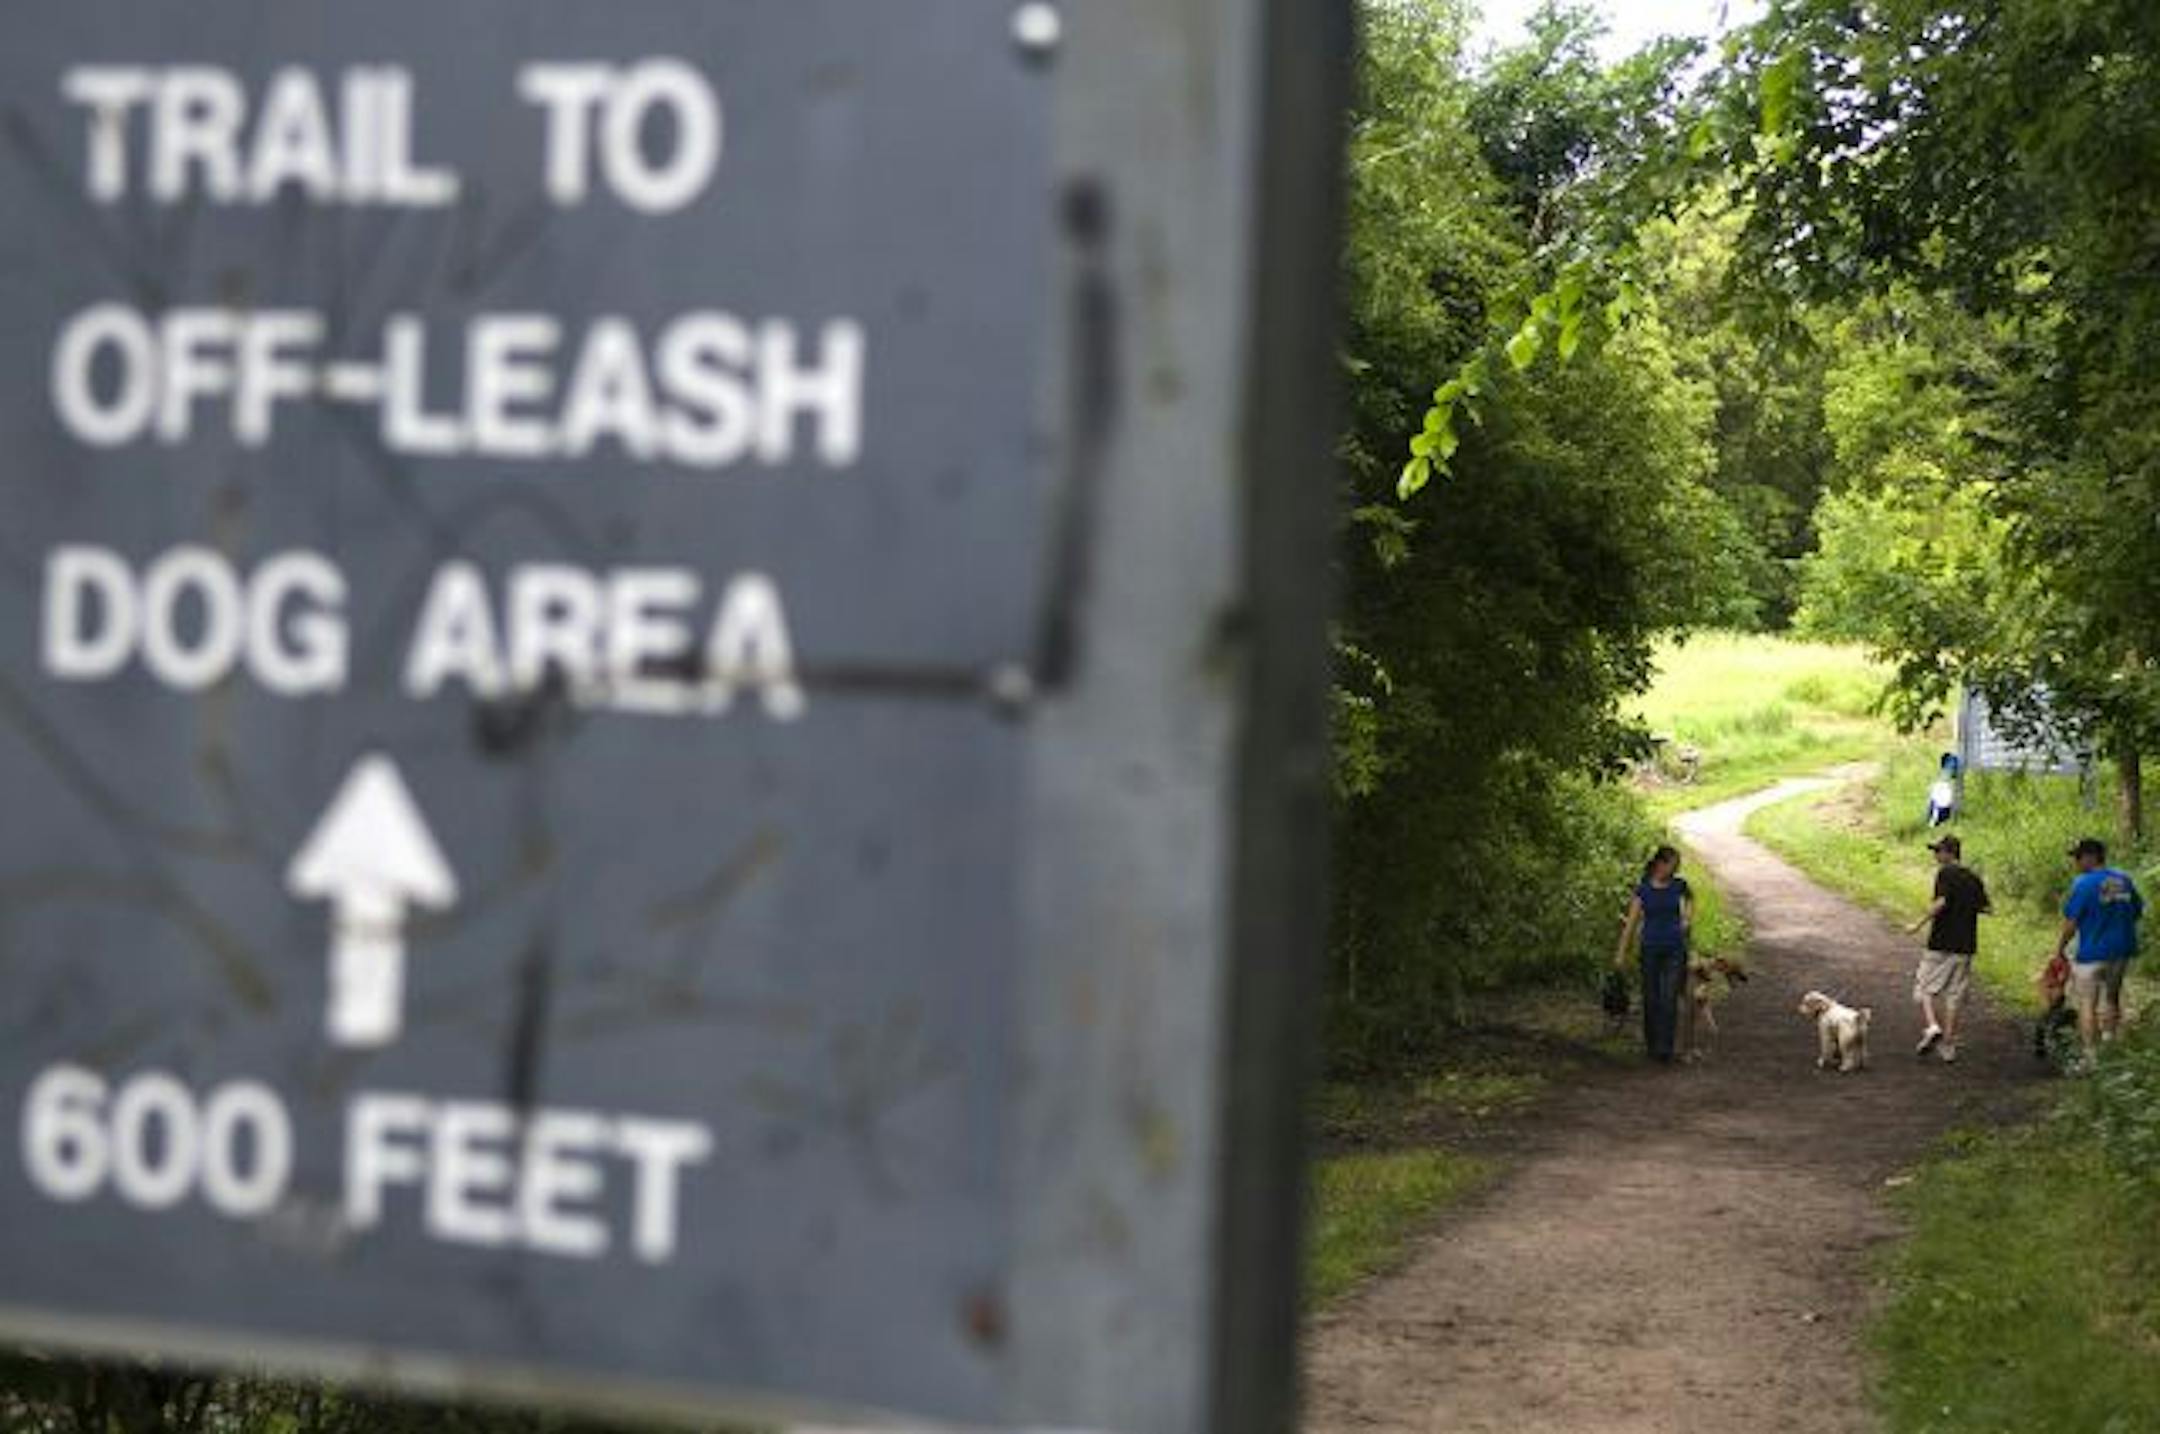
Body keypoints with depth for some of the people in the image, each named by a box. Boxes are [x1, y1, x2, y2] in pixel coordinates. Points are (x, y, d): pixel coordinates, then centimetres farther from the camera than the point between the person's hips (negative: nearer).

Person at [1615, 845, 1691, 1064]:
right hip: (1651, 949, 0)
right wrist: (1622, 954, -4)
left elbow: (1690, 897, 22)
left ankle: (1665, 1050, -12)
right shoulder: (1642, 890, -3)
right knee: (1651, 999, 6)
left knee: (1669, 1000, -9)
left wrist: (1688, 918, 5)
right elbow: (1631, 921, -2)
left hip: (1675, 949, 0)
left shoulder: (1679, 885, 0)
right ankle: (1651, 1045, 22)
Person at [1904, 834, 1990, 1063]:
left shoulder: (1946, 873, -8)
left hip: (1941, 943, -6)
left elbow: (1941, 902, -21)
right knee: (1954, 995, 9)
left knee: (1924, 987, 5)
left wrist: (1919, 924, -17)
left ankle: (1931, 1026, -16)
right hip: (1965, 946, 6)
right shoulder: (1973, 879, 11)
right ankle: (1948, 1044, 9)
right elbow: (1988, 908, 12)